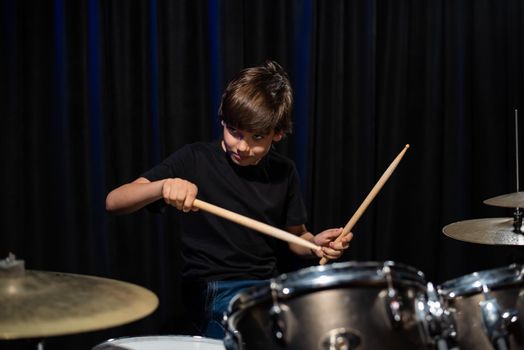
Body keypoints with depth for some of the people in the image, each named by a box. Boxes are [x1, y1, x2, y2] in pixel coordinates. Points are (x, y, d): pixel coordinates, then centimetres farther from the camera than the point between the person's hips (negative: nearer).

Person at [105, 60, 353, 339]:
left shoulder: (283, 172, 7)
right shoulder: (196, 159, -5)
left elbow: (296, 236, 18)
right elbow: (113, 203, -12)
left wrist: (316, 244, -6)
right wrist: (163, 186, -32)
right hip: (211, 294, -5)